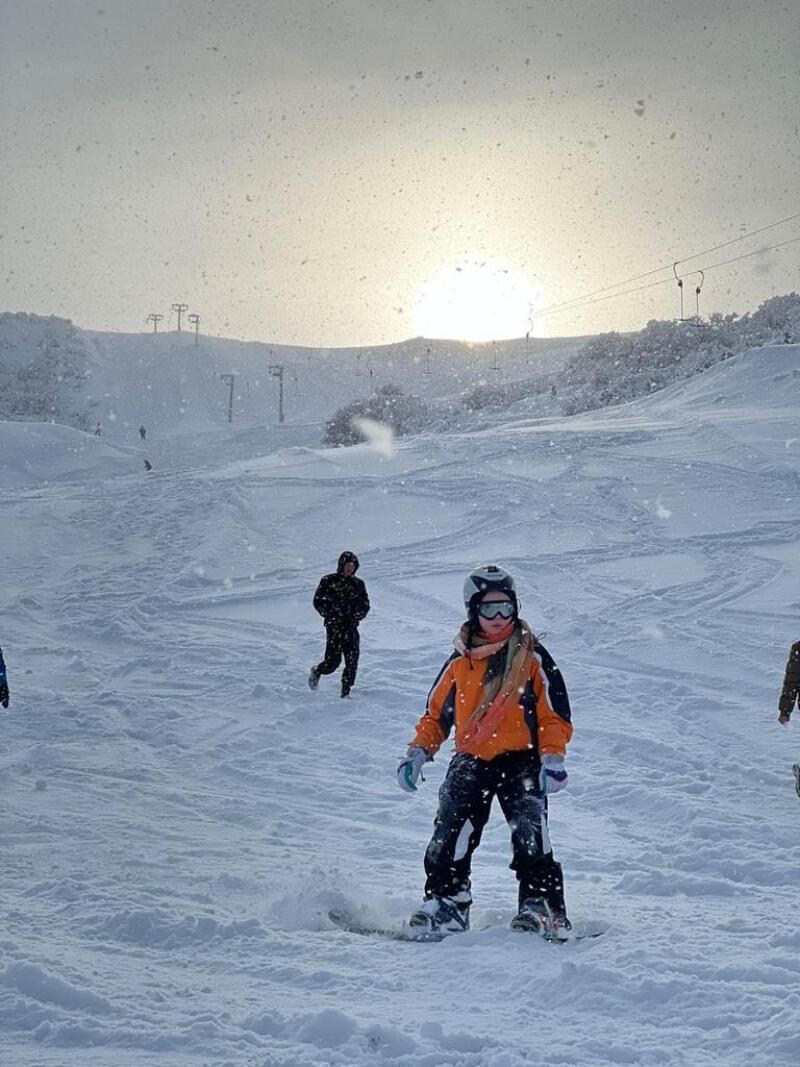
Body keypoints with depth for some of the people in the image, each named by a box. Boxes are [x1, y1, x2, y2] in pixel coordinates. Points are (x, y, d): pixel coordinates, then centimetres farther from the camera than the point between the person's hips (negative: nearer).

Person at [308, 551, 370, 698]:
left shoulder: (358, 584, 10)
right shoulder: (328, 581, 0)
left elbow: (365, 605, 13)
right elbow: (318, 601, 2)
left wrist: (356, 616, -5)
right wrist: (330, 614, -8)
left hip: (351, 626, 3)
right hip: (334, 625, -3)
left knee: (352, 661, -6)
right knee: (333, 661, -8)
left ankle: (346, 692, 4)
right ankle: (316, 671, 24)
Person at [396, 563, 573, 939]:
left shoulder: (532, 657, 4)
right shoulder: (460, 662, 12)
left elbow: (555, 715, 3)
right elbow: (436, 714, 21)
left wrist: (552, 756, -11)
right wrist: (419, 751, 7)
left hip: (521, 760, -2)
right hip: (471, 760, 2)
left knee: (529, 830, -20)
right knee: (451, 830, -15)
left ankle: (542, 906, -19)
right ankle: (445, 901, -8)